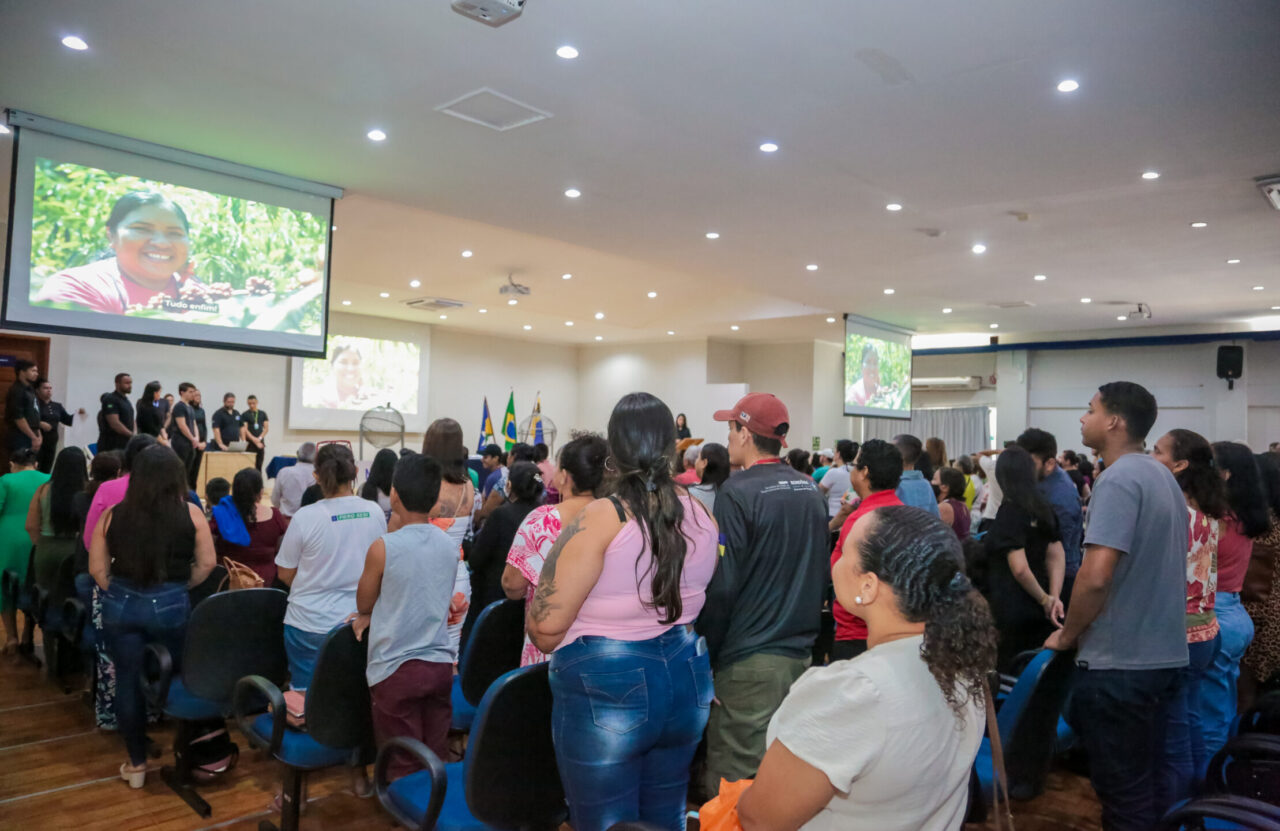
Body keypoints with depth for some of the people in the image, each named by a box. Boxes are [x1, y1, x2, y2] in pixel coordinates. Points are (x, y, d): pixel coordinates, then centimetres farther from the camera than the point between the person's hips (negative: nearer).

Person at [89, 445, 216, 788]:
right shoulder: (191, 514, -5)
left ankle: (136, 764, 23)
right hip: (170, 606, -2)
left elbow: (97, 569, 5)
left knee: (128, 681, 12)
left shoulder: (112, 515, 0)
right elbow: (206, 564, 0)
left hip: (120, 605, 2)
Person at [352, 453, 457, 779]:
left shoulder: (383, 548, -14)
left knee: (402, 770, 7)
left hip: (396, 669, -4)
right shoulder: (450, 545, 1)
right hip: (440, 664, 5)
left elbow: (363, 604, 2)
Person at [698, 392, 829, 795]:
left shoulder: (738, 493, -15)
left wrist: (705, 655, -8)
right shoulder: (810, 491, 7)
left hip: (750, 660, -7)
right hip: (801, 652, 7)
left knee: (735, 780, 5)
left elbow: (722, 587, -18)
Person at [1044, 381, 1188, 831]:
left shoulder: (1118, 479, -19)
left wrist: (1067, 634, -10)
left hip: (1119, 660, -9)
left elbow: (1096, 575, -27)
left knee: (1123, 789, 4)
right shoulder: (1162, 476, 11)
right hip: (1162, 653, 9)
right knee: (1145, 783, 20)